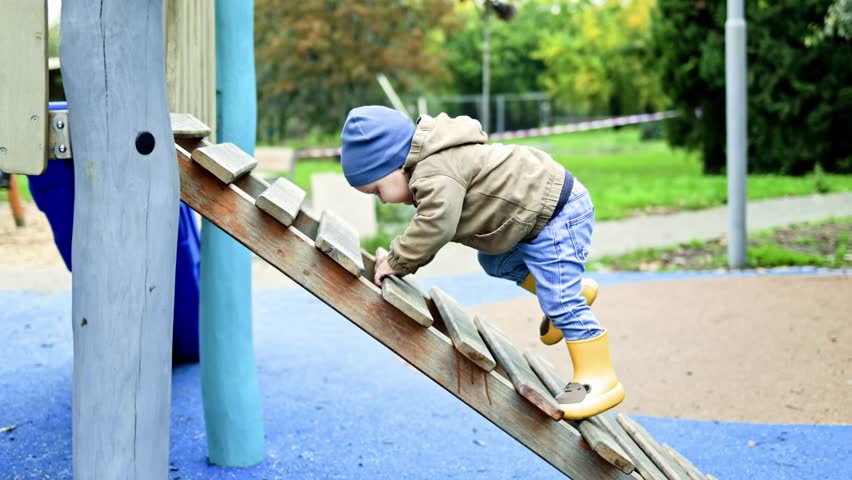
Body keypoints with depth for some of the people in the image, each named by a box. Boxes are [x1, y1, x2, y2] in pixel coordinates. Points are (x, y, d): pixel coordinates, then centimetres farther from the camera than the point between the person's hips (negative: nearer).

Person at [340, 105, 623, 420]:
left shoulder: (434, 174, -27)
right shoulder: (434, 165, 8)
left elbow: (435, 227, -37)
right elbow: (431, 228, 13)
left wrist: (397, 261, -23)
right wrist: (399, 260, 1)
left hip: (557, 212, -11)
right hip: (535, 210, 11)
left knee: (559, 300, -12)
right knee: (495, 262, 27)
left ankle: (598, 378, -5)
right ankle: (569, 287, 38)